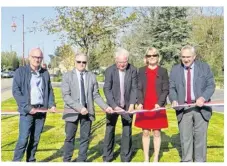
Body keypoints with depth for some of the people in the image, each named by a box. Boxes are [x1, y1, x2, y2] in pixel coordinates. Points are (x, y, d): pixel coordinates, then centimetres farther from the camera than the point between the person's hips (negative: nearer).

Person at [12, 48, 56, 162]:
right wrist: (27, 107, -15)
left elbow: (49, 90, 15)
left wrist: (51, 104, -2)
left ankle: (31, 161, 21)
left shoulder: (45, 73, 10)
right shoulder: (21, 71, -2)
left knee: (35, 139, 10)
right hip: (27, 110, -4)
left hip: (41, 110, 4)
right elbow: (16, 91, -7)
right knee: (23, 139, -8)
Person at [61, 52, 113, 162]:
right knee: (70, 138, 8)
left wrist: (105, 107, -10)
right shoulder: (67, 76, -2)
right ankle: (66, 160, 23)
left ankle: (82, 160, 22)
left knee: (85, 137, 9)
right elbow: (66, 96, -12)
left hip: (87, 111, 2)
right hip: (72, 111, -2)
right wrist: (79, 108, -22)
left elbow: (96, 95, 4)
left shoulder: (92, 76, 4)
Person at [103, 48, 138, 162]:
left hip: (127, 106, 1)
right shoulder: (109, 70, -9)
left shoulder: (133, 70, -6)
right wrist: (114, 106, -19)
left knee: (127, 132, 5)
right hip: (113, 105, 0)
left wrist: (132, 104, -16)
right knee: (109, 131, 8)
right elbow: (107, 90, -11)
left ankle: (126, 158, 18)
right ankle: (107, 157, 21)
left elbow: (134, 88, -4)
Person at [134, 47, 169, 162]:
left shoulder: (163, 71, 2)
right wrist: (140, 102, -12)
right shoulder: (141, 71, 6)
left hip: (158, 106, -1)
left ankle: (156, 159, 16)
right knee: (145, 133, 8)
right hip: (144, 106, 1)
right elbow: (139, 88, 2)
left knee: (156, 133, 6)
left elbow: (166, 90, -1)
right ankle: (146, 159, 18)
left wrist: (159, 103, -15)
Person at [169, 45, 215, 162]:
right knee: (185, 137, 5)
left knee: (200, 137, 5)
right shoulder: (175, 70, 7)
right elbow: (172, 88, 6)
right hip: (183, 108, 1)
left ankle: (200, 161, 18)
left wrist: (203, 98, -18)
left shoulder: (204, 67, 3)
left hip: (200, 107, -1)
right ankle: (186, 161, 17)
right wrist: (174, 100, -14)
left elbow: (211, 85, -1)